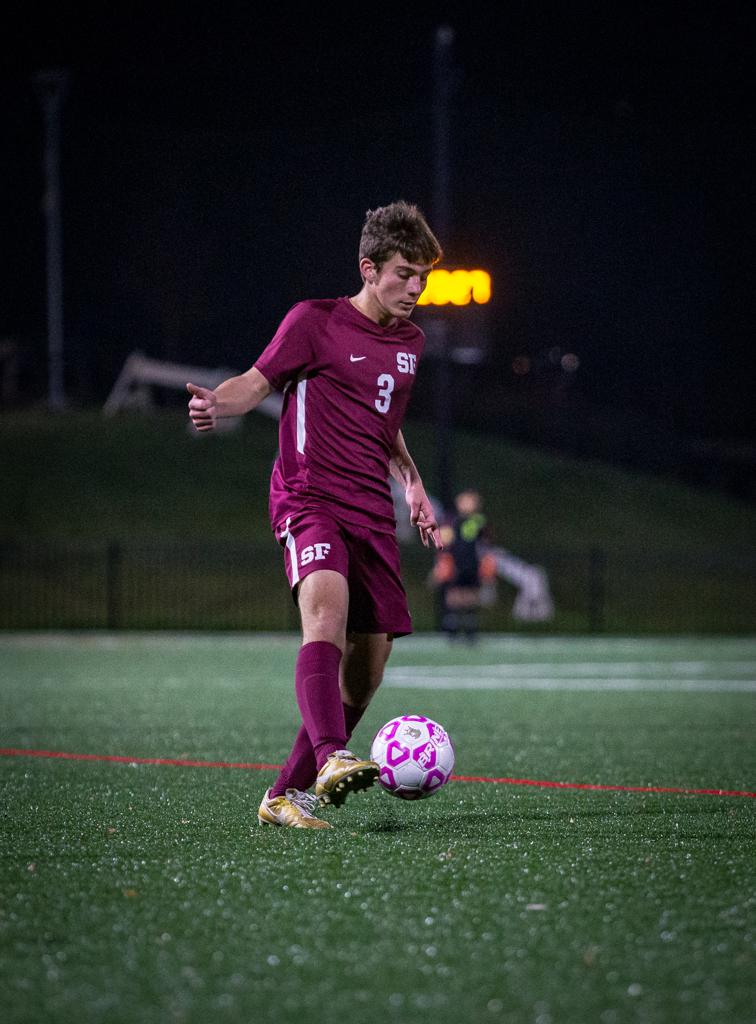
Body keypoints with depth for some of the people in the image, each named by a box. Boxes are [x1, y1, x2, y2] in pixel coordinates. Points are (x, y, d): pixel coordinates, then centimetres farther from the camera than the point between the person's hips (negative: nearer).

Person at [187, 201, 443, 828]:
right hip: (310, 500, -7)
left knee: (368, 663, 1)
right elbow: (259, 382, -1)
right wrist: (218, 404, -22)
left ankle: (287, 795, 12)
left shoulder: (411, 341, 17)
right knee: (327, 610, -33)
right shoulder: (316, 321, -2)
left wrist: (411, 482, 19)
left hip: (373, 515, 7)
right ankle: (332, 760, -50)